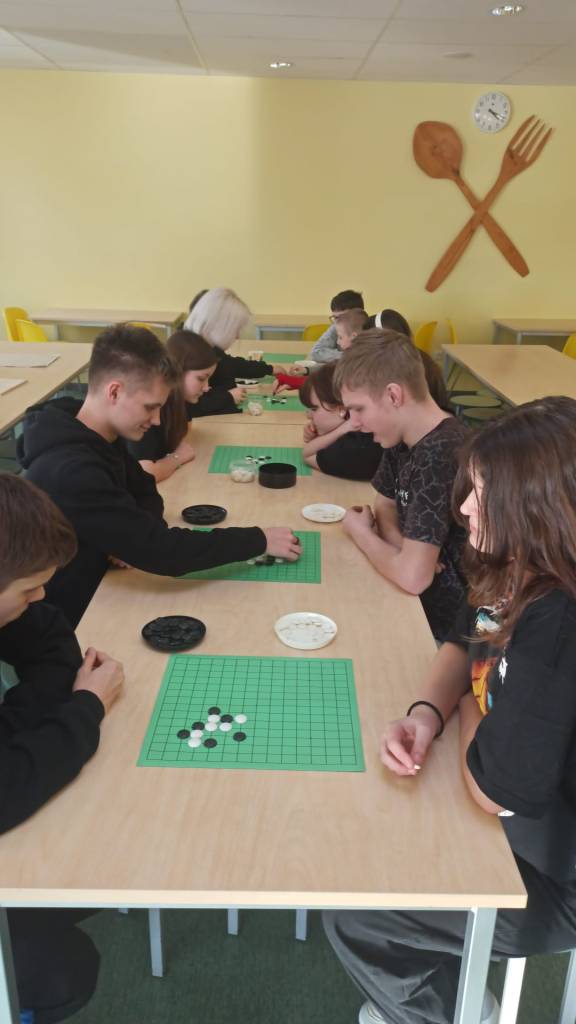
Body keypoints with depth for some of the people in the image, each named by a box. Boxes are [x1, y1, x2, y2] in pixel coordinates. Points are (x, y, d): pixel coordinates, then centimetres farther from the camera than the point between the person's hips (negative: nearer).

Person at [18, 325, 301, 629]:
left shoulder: (100, 438, -1)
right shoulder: (69, 472, -31)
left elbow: (145, 491, 11)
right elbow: (160, 551, -32)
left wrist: (133, 538, -12)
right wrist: (259, 540, -24)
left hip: (97, 595, 8)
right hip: (71, 624, -8)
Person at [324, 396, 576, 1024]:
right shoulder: (525, 573, -7)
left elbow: (496, 788, -33)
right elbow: (464, 642, 8)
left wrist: (469, 711, -11)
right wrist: (426, 713, -12)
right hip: (522, 827, 8)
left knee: (350, 909, 2)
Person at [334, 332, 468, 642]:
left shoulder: (440, 455, -29)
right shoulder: (401, 436, -1)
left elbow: (412, 577, -33)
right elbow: (386, 505, 13)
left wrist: (360, 532, -13)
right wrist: (398, 542, -11)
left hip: (443, 616, -7)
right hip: (417, 596, 7)